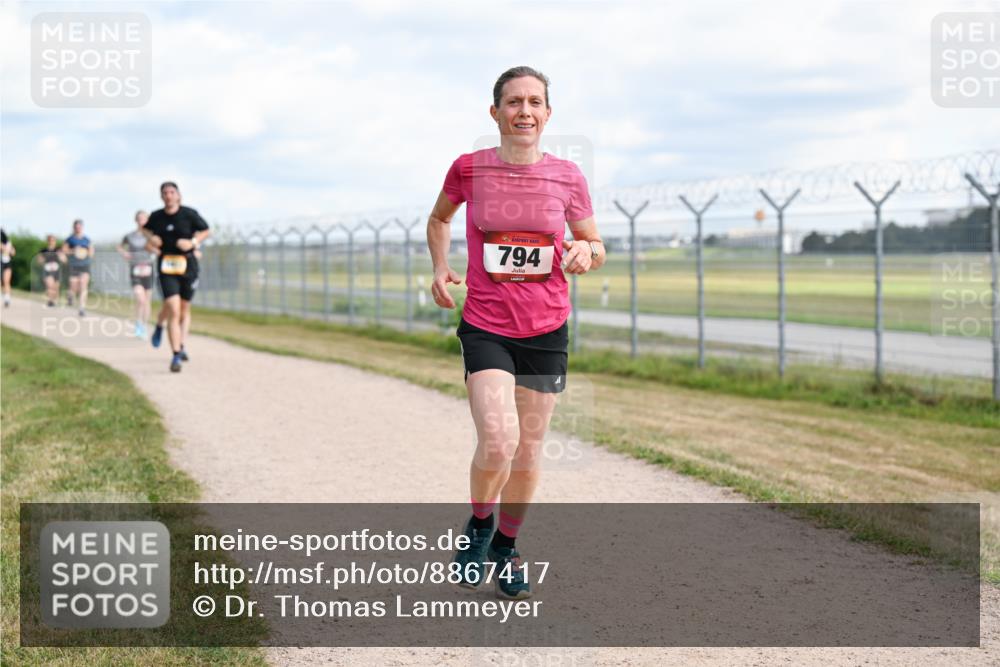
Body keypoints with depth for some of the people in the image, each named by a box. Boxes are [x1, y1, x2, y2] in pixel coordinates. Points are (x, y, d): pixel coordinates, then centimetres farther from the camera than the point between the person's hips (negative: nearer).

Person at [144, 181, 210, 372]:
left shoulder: (189, 214, -6)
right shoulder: (156, 217, 0)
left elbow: (205, 231, 5)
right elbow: (147, 229, 21)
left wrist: (193, 242, -12)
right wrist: (150, 239, 0)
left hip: (188, 265, 1)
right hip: (167, 267, -1)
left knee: (184, 309, 15)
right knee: (174, 311, -13)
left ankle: (181, 346, 36)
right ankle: (176, 355, -13)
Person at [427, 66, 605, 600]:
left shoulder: (566, 176, -2)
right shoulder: (469, 169, -4)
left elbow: (595, 245, 10)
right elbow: (439, 219, 17)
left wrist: (586, 253, -13)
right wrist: (440, 267, 1)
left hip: (547, 331, 2)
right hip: (484, 328, -2)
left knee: (528, 449, 10)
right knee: (497, 441, -20)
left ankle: (506, 546, 33)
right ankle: (478, 526, 11)